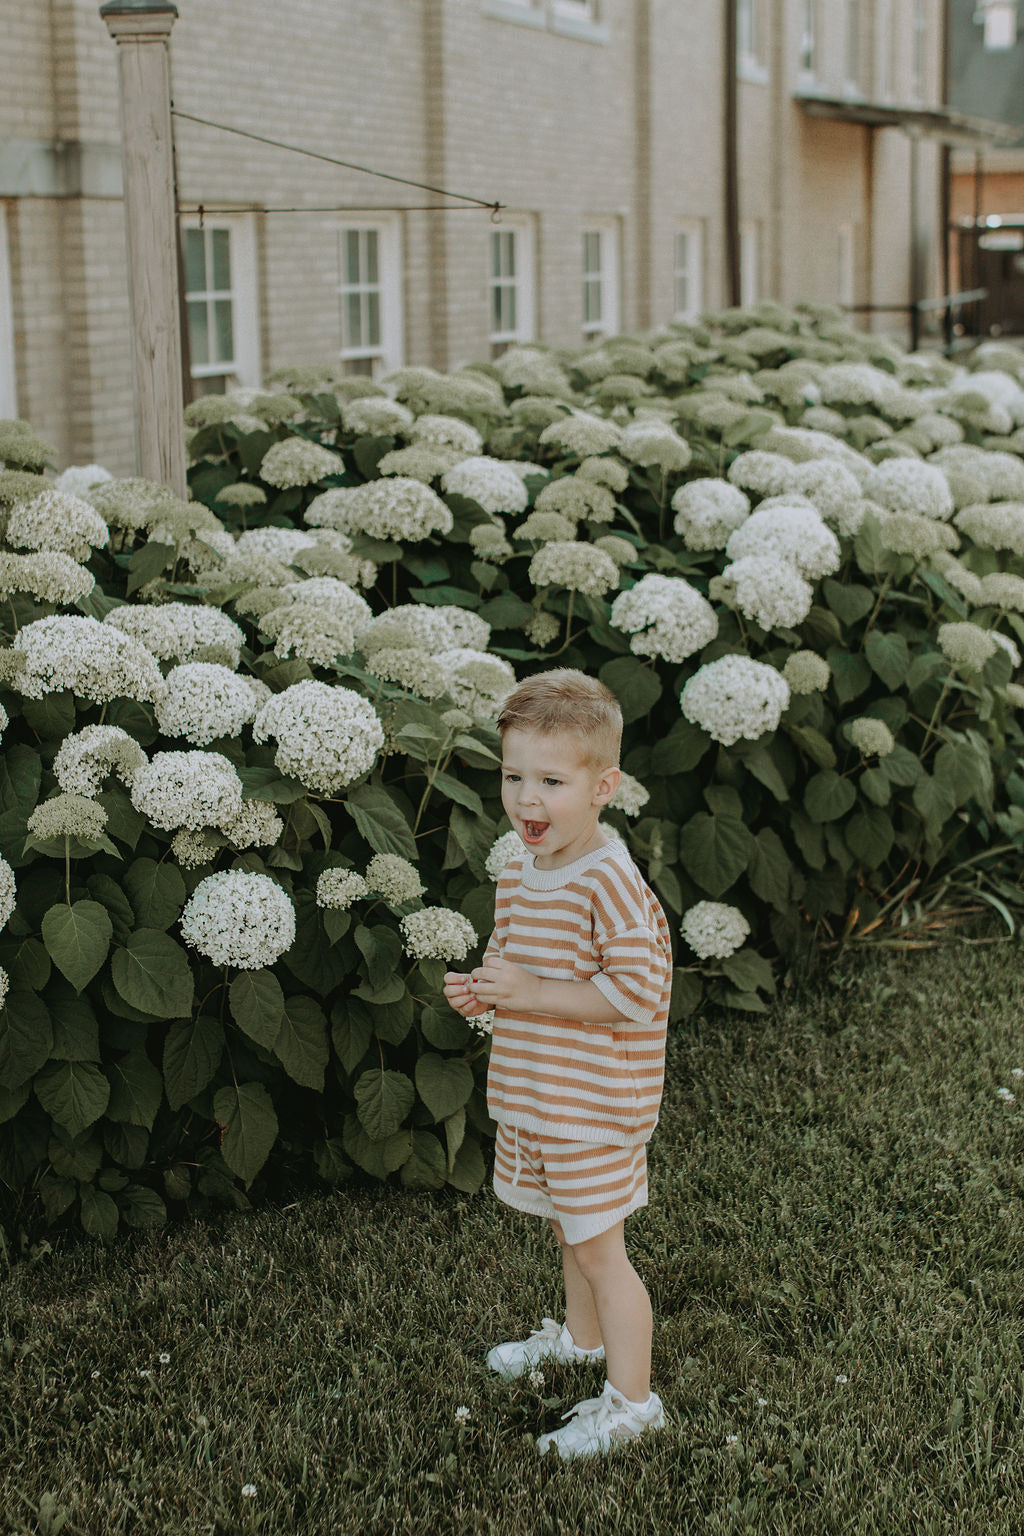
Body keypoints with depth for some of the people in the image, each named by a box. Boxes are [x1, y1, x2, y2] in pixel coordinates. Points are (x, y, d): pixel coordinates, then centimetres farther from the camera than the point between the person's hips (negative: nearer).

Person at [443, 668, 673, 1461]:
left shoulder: (610, 882, -23)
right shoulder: (519, 873, 5)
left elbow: (637, 992, -26)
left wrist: (532, 994, -26)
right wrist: (485, 991, 0)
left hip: (592, 1101, -8)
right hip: (531, 1094, 8)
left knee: (598, 1246, 2)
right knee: (568, 1228, 25)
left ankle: (632, 1401, 15)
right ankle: (581, 1335, 47)